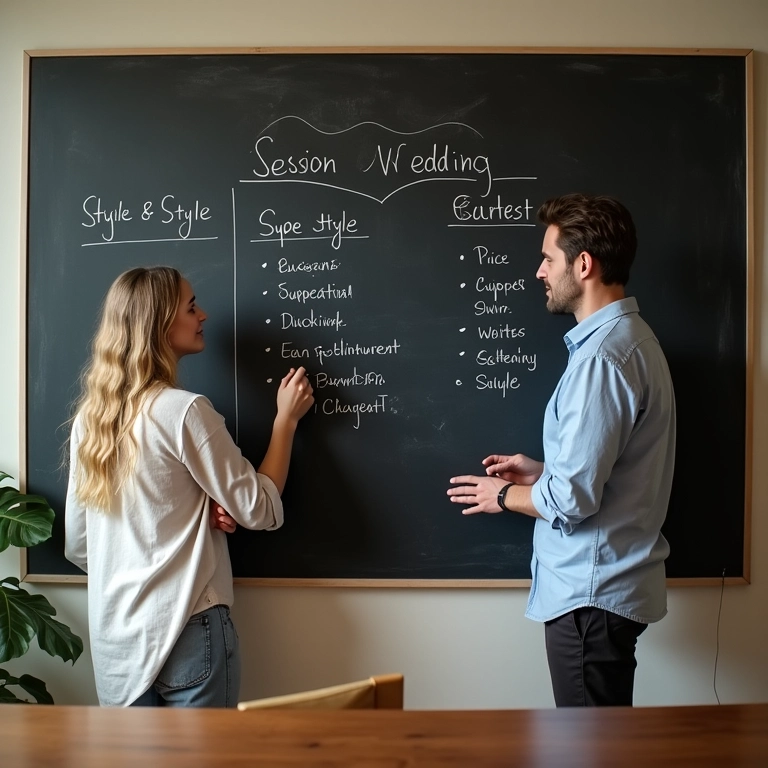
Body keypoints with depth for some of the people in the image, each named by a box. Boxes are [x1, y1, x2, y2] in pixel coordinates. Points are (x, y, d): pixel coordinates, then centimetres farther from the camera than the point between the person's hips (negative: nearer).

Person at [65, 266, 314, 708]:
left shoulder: (88, 416, 4)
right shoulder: (184, 411, -16)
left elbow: (77, 545, 10)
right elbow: (260, 511, -10)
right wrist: (287, 418, -1)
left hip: (114, 635, 7)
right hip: (186, 630, -6)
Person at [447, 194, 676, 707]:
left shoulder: (601, 356, -23)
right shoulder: (632, 337, 10)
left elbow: (573, 498, -24)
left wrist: (505, 496, -7)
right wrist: (542, 472, 11)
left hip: (592, 591, -10)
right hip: (613, 582, 10)